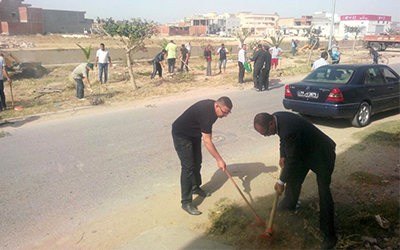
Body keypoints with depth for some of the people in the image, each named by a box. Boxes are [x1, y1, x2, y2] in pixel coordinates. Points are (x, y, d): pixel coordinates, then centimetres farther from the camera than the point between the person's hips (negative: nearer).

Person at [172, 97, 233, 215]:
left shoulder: (213, 107, -7)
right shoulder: (206, 113, -35)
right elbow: (207, 141, -33)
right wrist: (219, 160, -29)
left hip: (194, 133, 9)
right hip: (181, 135, -9)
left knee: (197, 162, 16)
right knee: (188, 166, -12)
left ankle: (195, 187, 38)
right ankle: (186, 202, -6)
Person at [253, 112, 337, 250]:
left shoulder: (289, 130, -39)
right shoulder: (276, 117, -11)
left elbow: (292, 161, -28)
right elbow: (284, 139, 11)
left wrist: (281, 181, -16)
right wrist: (282, 156, 3)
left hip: (322, 154, -9)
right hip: (304, 150, 9)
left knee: (324, 193, -7)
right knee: (294, 177, 22)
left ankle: (329, 235, 2)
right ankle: (289, 203, 49)